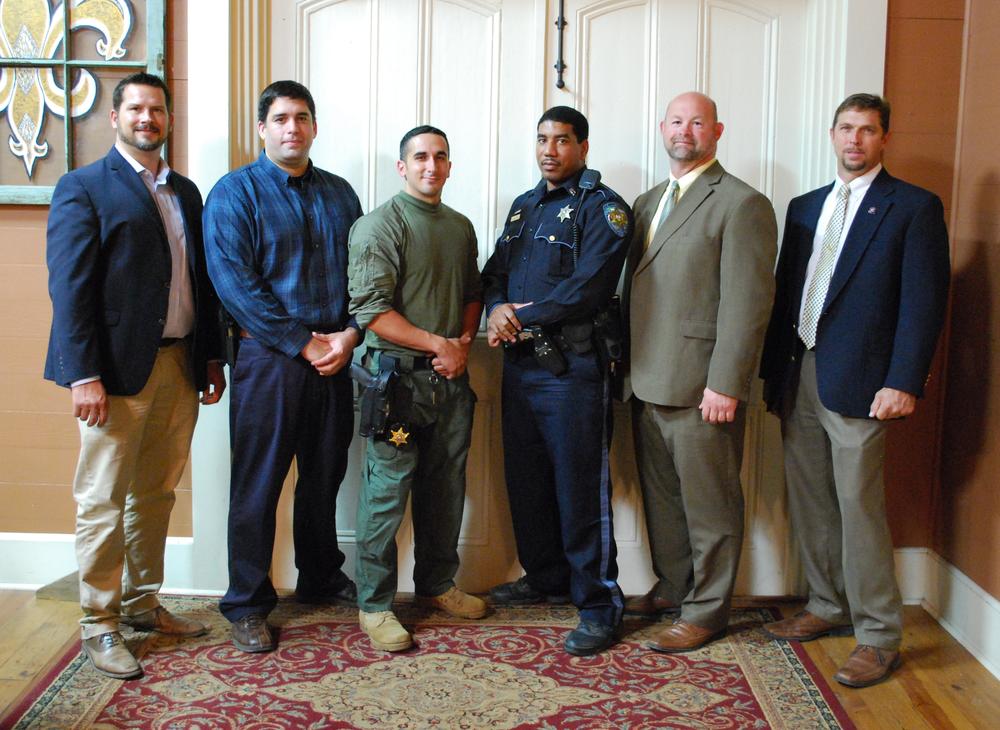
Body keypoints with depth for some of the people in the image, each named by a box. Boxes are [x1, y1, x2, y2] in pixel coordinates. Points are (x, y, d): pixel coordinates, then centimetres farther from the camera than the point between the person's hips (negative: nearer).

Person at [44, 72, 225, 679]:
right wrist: (83, 375, -16)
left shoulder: (185, 192, 16)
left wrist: (212, 356, 12)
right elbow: (69, 287, -10)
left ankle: (141, 603, 28)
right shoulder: (84, 188, -3)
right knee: (103, 501, 2)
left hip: (179, 366, 6)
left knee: (156, 494, 14)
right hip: (118, 369, -6)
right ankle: (99, 625, 13)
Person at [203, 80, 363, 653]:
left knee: (325, 477, 15)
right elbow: (234, 282, -12)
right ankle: (248, 605, 15)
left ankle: (322, 580, 33)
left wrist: (349, 335, -8)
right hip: (268, 358, -4)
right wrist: (303, 343, -15)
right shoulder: (236, 192, -3)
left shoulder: (339, 194, 13)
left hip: (335, 359, 5)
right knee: (258, 484, 2)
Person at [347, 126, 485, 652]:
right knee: (388, 490, -3)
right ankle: (374, 605, 9)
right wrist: (437, 344, -15)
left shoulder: (460, 227, 15)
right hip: (399, 375, -7)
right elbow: (371, 309, -15)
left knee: (447, 486, 14)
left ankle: (437, 585, 30)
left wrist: (463, 342, 2)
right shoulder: (380, 225, -7)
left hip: (452, 374, 7)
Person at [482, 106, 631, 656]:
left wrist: (519, 318, -14)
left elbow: (588, 289, -18)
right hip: (520, 365, 8)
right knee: (526, 481, 16)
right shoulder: (523, 206, 18)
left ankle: (599, 606, 9)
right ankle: (546, 578, 34)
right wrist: (496, 310, -7)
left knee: (581, 491, -2)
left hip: (573, 369, -7)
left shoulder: (601, 208, -7)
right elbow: (495, 272, 15)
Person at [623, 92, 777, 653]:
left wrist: (724, 385, -19)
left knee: (709, 504, 4)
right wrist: (630, 366, 12)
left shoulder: (742, 204, -9)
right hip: (648, 383, 8)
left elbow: (747, 304, -15)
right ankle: (674, 588, 35)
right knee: (661, 495, 18)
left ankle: (707, 611, 17)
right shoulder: (647, 203, 17)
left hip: (702, 389, -8)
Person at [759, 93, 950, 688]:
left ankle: (879, 637, 6)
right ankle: (830, 607, 26)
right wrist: (773, 370, 11)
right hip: (798, 377, 6)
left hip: (857, 380, -6)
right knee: (810, 502, 11)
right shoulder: (805, 208, 18)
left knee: (859, 506, -5)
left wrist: (904, 382, -16)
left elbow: (924, 301, -7)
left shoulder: (914, 207, -1)